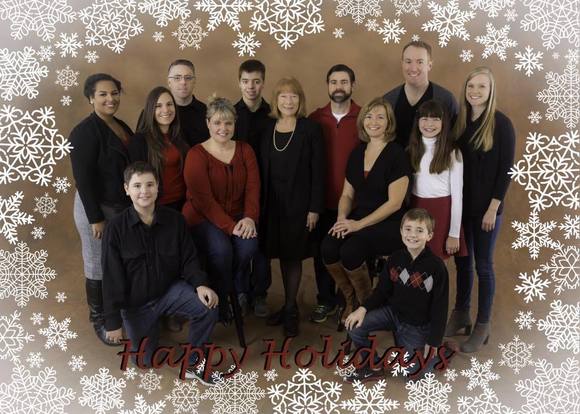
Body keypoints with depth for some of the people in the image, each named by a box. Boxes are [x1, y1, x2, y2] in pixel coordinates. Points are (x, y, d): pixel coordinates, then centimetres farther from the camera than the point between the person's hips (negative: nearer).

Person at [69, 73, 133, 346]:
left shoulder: (122, 127, 9)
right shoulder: (84, 132, -16)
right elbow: (84, 179, -19)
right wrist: (95, 218, -20)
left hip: (126, 207, 8)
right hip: (98, 208, -7)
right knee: (99, 266, 5)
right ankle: (99, 319, 21)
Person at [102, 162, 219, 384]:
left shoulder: (175, 219, -12)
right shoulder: (116, 228, -18)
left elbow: (188, 259, -4)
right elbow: (112, 277, -13)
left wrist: (200, 285, -24)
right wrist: (113, 321, -11)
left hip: (169, 289, 1)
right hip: (135, 301, -1)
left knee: (208, 308, -26)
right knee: (145, 360, 7)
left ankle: (192, 363, -3)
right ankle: (150, 326, 41)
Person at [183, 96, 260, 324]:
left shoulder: (245, 150, 8)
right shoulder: (196, 155, -6)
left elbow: (253, 187, 1)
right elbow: (204, 199, -13)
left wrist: (250, 217, -17)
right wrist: (230, 227, -21)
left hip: (238, 217, 3)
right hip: (203, 218, -3)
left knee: (248, 245, -27)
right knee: (221, 248, -31)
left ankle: (238, 290, 1)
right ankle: (221, 301, -5)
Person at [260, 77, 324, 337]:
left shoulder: (311, 129, -5)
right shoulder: (268, 129, 6)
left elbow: (317, 171, -7)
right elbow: (263, 169, 7)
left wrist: (315, 208, -11)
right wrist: (261, 205, 3)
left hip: (298, 202, -4)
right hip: (273, 201, 4)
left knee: (293, 255, 2)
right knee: (282, 254, 10)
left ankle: (291, 309, 15)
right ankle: (288, 304, 24)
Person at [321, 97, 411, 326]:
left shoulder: (397, 155, -8)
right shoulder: (357, 152, 11)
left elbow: (394, 203, -13)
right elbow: (347, 194, 15)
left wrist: (359, 224, -18)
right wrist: (342, 217, -6)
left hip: (389, 224, -5)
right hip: (358, 219, 5)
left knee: (350, 250, -31)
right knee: (328, 247, -23)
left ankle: (366, 305, -2)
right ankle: (349, 300, 2)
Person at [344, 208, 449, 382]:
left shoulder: (437, 267, -17)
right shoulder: (395, 259, -5)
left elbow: (440, 307, -12)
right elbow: (382, 291, 2)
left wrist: (434, 342, -11)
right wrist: (363, 309, -14)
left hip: (418, 325, -3)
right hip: (393, 311, 4)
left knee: (416, 372, -11)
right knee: (354, 325, -15)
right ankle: (372, 367, 6)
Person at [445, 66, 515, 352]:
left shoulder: (501, 124, -10)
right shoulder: (459, 121, 4)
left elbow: (505, 169, -11)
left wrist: (493, 208, -14)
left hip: (486, 208, -4)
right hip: (461, 204, 5)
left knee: (483, 265, 5)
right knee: (462, 261, 14)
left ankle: (482, 326, 19)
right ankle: (460, 315, 30)